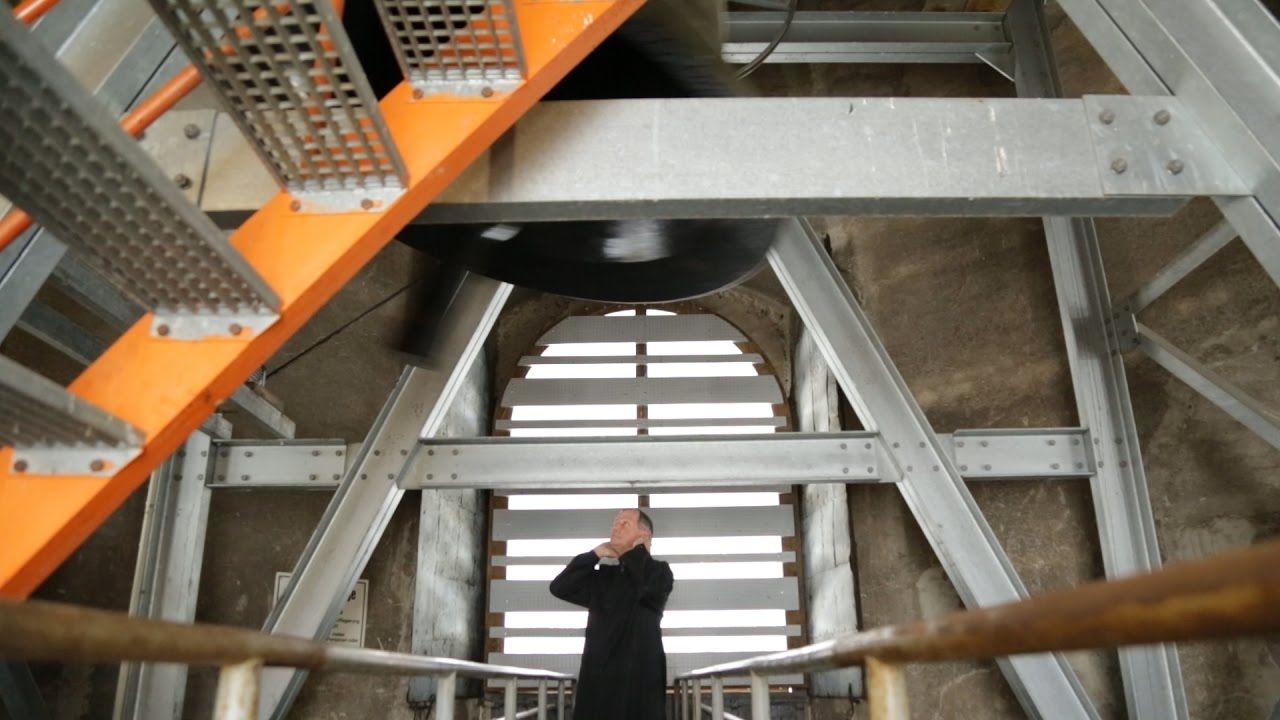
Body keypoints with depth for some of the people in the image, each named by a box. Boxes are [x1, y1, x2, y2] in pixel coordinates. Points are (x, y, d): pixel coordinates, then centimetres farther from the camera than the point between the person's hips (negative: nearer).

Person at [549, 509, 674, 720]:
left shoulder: (658, 570, 5)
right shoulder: (602, 576, 18)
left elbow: (649, 586, -19)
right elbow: (559, 587, 8)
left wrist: (638, 549, 0)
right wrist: (596, 554, 5)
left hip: (640, 680, -4)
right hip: (597, 681, 4)